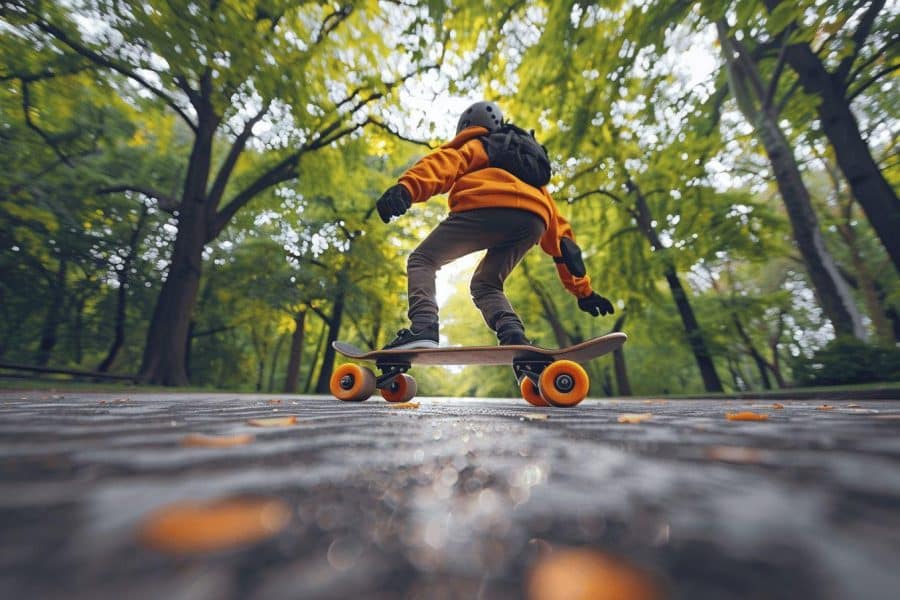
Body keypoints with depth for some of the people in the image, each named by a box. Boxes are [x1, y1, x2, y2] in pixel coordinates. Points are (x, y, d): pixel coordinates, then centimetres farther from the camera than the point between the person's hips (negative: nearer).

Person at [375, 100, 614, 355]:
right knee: (484, 285, 23)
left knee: (422, 260, 12)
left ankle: (423, 329, -13)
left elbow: (447, 162, 4)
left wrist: (406, 188, -15)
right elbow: (559, 231, 36)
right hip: (535, 221, 6)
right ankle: (515, 338, -4)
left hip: (487, 206, -5)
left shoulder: (476, 146, 30)